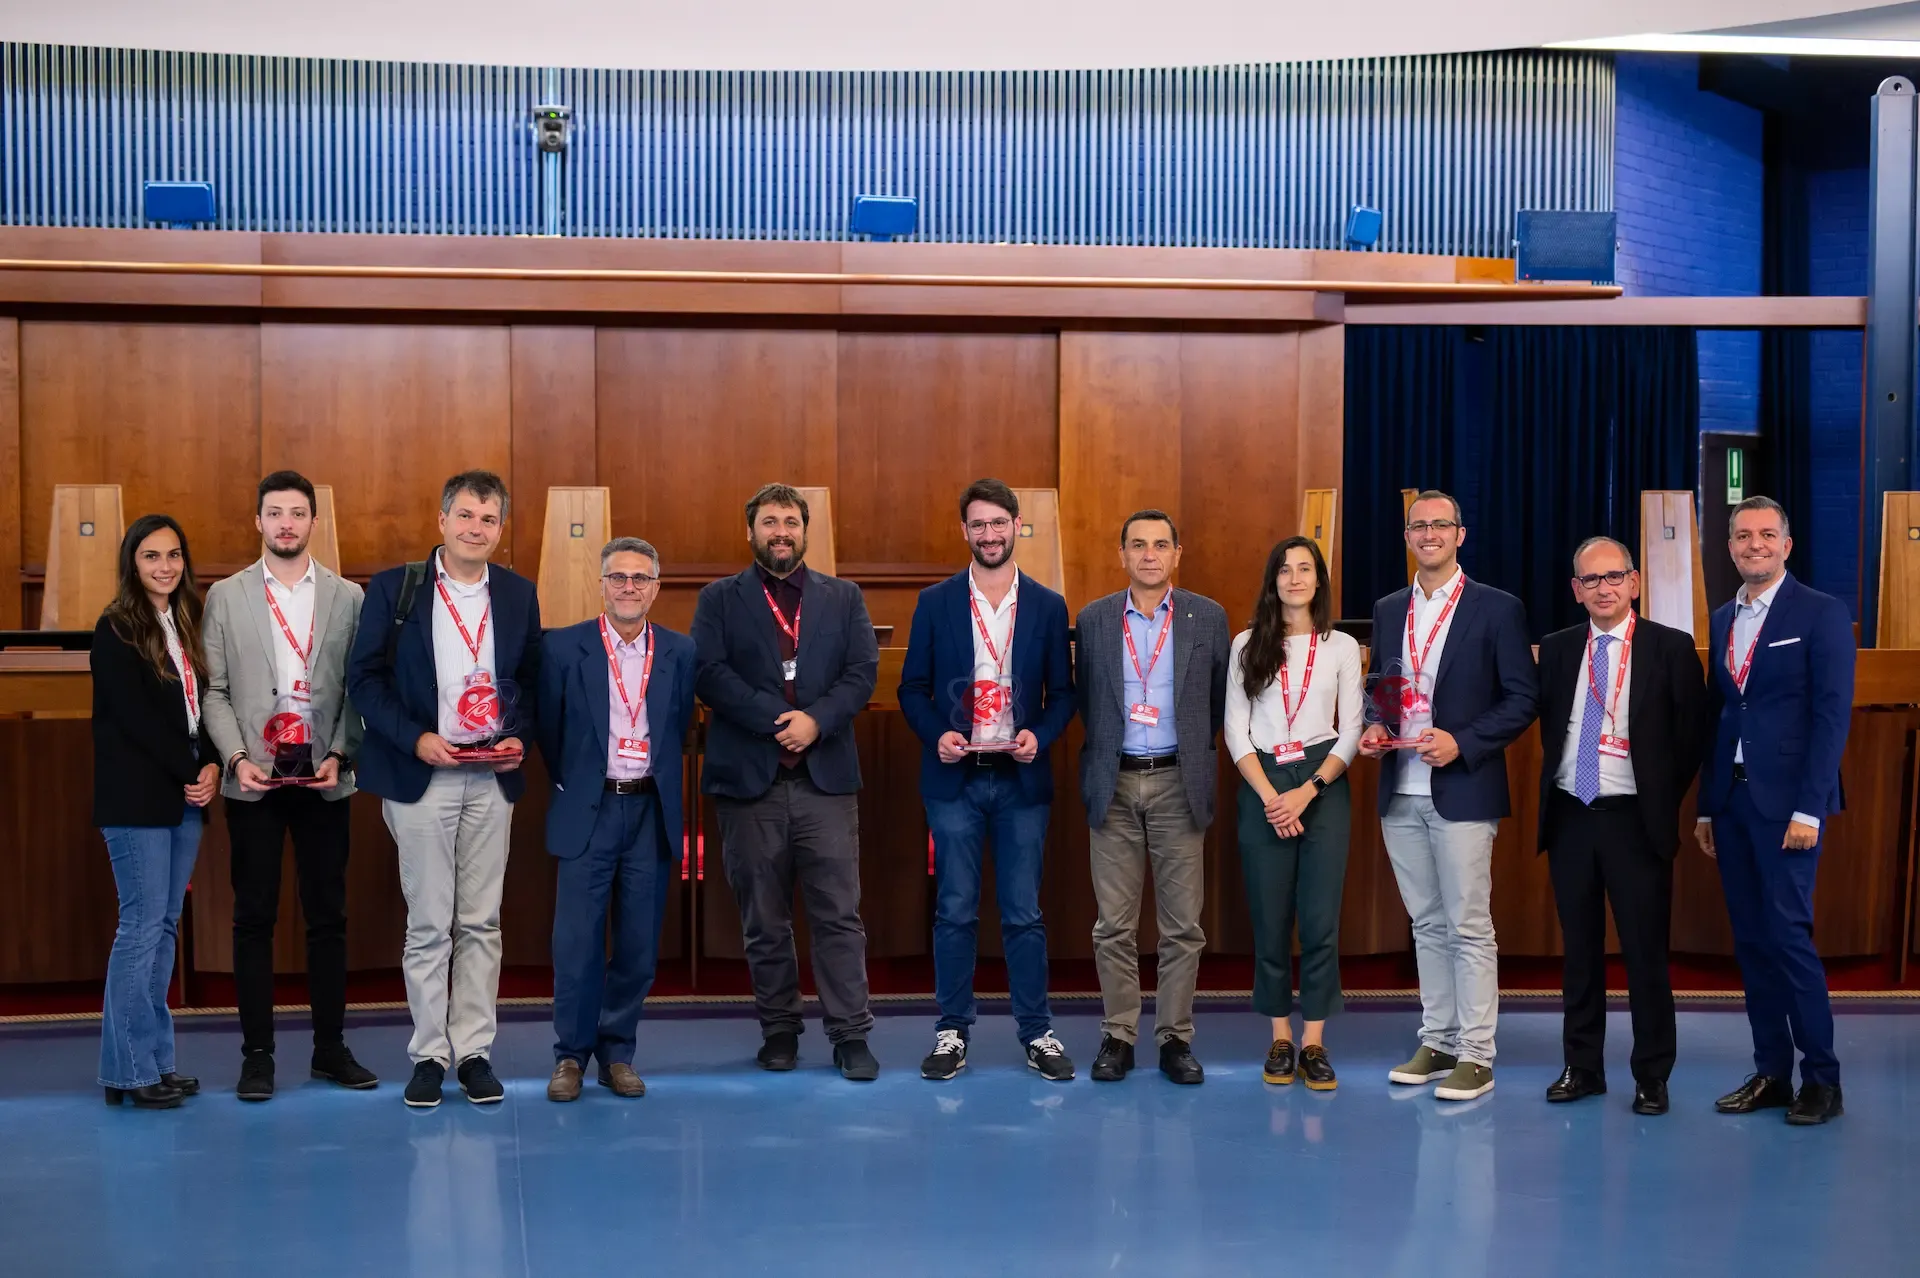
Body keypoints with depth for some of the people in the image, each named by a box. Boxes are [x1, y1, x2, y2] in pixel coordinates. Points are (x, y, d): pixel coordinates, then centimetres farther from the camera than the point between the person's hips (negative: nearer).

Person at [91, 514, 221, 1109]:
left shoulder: (186, 625, 15)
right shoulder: (116, 630, -5)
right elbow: (135, 717, -12)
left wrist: (210, 766, -3)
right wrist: (189, 771, -11)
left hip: (185, 794, 7)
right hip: (137, 798, -7)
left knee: (164, 924, 8)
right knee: (143, 922, -6)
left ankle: (155, 1059, 13)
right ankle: (129, 1070, 0)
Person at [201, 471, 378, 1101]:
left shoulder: (348, 597, 5)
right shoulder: (226, 596, 6)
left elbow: (359, 688, 3)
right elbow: (215, 691, 3)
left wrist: (339, 755, -8)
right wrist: (237, 757, -9)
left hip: (325, 781, 1)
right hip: (253, 781, 0)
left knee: (328, 916, 6)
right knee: (254, 917, 4)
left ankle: (330, 1047, 15)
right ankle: (257, 1054, 11)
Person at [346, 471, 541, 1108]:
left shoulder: (519, 594, 8)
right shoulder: (395, 588, -1)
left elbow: (531, 679, 13)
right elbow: (363, 677, -2)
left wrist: (519, 735, -5)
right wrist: (416, 739, -13)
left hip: (492, 778, 3)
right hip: (422, 776, -3)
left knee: (481, 922, 6)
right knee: (428, 924, 2)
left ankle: (474, 1050, 14)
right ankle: (429, 1053, 12)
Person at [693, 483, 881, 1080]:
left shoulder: (844, 598, 13)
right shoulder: (719, 599, 8)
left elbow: (863, 672, 2)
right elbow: (709, 673, -5)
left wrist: (815, 720, -14)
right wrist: (776, 720, -15)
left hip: (827, 776, 0)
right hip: (749, 778, 0)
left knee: (839, 913, -3)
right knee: (764, 920, 6)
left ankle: (851, 1034, 1)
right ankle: (779, 1031, 17)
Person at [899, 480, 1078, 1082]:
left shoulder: (1047, 606, 6)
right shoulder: (935, 603, 4)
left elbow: (1063, 692, 8)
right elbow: (913, 688, 6)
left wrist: (1040, 736, -10)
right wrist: (936, 736, -11)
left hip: (1021, 778, 0)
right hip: (955, 778, 0)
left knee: (1024, 914, 4)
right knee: (955, 912, 4)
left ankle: (1037, 1032, 13)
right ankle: (952, 1032, 12)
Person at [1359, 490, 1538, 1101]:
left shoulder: (1497, 608, -3)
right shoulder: (1388, 610, 13)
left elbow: (1522, 697, -6)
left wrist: (1462, 742, -16)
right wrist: (1372, 729, -1)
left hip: (1462, 792, -5)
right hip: (1400, 795, 5)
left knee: (1469, 927, -3)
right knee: (1427, 924, 12)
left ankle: (1475, 1056, 3)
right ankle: (1437, 1043, 21)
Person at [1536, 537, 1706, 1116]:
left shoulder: (1671, 648, -3)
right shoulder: (1557, 649, 7)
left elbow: (1691, 735, -1)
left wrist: (1662, 803, -2)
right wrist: (1556, 783, 5)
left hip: (1634, 820, -3)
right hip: (1570, 815, 3)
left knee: (1646, 952, 1)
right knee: (1580, 948, 11)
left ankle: (1651, 1076, 11)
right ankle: (1582, 1067, 20)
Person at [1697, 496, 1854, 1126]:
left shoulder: (1821, 614, -4)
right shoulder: (1722, 619, 14)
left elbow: (1832, 715, -10)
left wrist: (1809, 808, -15)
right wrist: (1707, 805, 12)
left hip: (1786, 801, -6)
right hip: (1731, 799, 6)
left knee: (1787, 933, -8)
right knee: (1750, 939, 7)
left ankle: (1821, 1078, 4)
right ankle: (1771, 1073, 15)